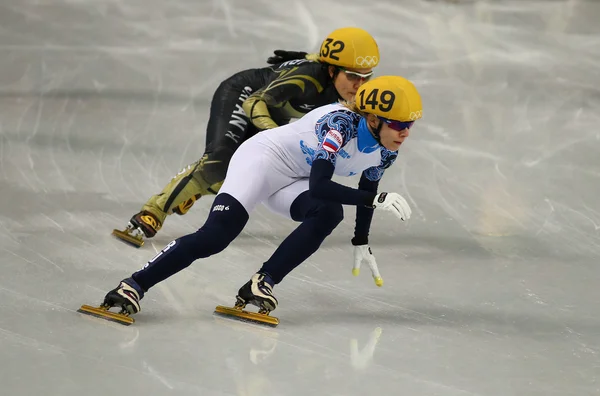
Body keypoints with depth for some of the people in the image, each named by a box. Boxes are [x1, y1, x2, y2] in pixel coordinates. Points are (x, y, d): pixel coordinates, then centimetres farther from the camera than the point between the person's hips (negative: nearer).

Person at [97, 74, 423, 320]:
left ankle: (261, 285, -24)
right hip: (264, 158, -8)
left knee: (330, 213, -25)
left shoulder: (386, 152, -3)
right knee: (216, 235, -26)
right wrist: (377, 200, -39)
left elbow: (365, 192, 17)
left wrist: (361, 243, 20)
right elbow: (319, 186, -37)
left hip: (292, 183, 8)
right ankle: (134, 285, -24)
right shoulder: (343, 123, -28)